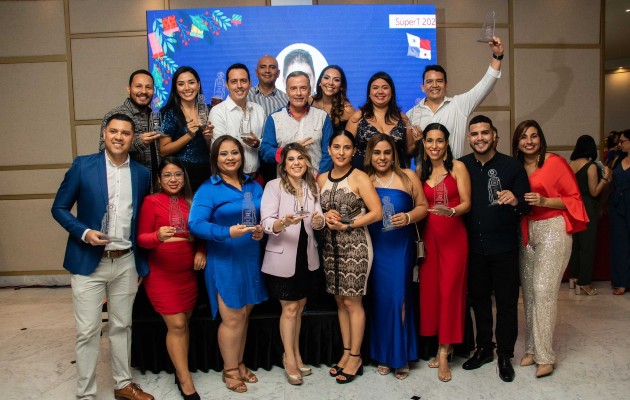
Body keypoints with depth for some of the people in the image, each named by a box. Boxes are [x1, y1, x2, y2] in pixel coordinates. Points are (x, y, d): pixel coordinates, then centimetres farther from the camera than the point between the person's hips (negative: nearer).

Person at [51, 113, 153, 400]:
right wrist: (84, 232, -17)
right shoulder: (82, 165, -5)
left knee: (122, 326, 15)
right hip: (89, 261, -2)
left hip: (126, 262, 3)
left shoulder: (142, 173, 4)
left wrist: (143, 264, 9)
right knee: (87, 331, 4)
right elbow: (59, 208, 0)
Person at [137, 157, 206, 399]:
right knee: (176, 325, -4)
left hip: (188, 273, 5)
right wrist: (158, 236, -29)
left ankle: (180, 372, 24)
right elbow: (141, 238, -8)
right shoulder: (151, 201, -7)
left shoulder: (191, 202, 6)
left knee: (184, 323, 10)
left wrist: (201, 251, -2)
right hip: (161, 274, -5)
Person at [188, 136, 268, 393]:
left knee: (244, 315, 15)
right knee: (232, 319, 2)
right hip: (224, 260, -5)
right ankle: (230, 370, 22)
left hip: (251, 259, 5)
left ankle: (239, 364, 32)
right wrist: (228, 233, -30)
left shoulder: (253, 186, 9)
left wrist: (261, 230, -7)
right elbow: (195, 224, -18)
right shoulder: (208, 189, -8)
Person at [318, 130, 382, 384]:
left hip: (355, 245, -5)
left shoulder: (359, 178, -7)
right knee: (340, 301, 11)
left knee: (353, 302, 1)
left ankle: (355, 357, 14)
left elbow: (376, 212, -12)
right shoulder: (321, 179, 8)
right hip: (331, 246, 5)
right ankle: (346, 352, 24)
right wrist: (324, 216, -6)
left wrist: (347, 225, -16)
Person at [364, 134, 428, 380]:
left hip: (401, 247, -1)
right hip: (375, 247, 1)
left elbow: (423, 206, 3)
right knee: (379, 298, 7)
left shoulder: (407, 177, 1)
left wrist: (408, 217, -14)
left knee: (398, 298, 1)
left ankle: (401, 355, 19)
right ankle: (383, 355, 23)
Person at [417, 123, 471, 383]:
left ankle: (444, 352, 5)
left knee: (449, 289, -4)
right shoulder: (420, 171, 10)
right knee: (430, 288, 3)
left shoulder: (457, 167, -2)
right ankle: (442, 347, 18)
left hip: (454, 235, -4)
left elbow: (466, 203, -6)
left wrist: (451, 211, -25)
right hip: (429, 235, 4)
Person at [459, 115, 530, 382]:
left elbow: (527, 205, -4)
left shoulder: (512, 166, -4)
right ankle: (483, 348, 31)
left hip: (503, 247, -2)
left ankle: (505, 355, 23)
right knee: (478, 299, 14)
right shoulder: (461, 166, 1)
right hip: (473, 246, 2)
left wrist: (515, 201, -25)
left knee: (506, 301, 7)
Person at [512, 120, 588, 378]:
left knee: (543, 289, -11)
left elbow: (574, 197, -4)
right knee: (529, 290, 6)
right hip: (526, 232, 5)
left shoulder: (555, 162, -5)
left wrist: (544, 201, -16)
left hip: (552, 230, -5)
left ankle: (544, 356, -2)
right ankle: (532, 349, 16)